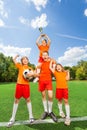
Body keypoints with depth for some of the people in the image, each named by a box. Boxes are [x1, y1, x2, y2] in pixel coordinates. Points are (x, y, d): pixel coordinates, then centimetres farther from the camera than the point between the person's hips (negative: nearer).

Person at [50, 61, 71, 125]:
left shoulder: (65, 73, 12)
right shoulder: (56, 73, 6)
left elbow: (67, 79, -1)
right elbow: (50, 67, -1)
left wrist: (68, 72, -1)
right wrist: (51, 61, 7)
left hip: (65, 88, 1)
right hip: (58, 88, 0)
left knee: (66, 101, -2)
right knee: (60, 100, 13)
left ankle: (68, 117, 1)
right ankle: (61, 111, 35)